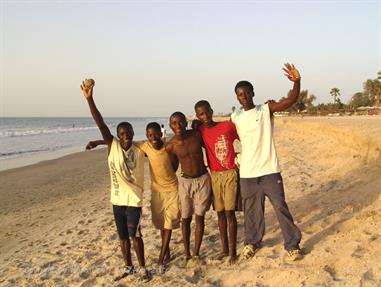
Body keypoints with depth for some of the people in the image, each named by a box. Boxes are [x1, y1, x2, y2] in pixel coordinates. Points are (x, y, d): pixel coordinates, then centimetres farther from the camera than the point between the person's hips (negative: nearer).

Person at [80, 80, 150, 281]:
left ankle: (142, 268, 15)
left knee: (135, 235, -1)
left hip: (134, 199, -1)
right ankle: (128, 266, 29)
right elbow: (101, 125, -17)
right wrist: (89, 99, -25)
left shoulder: (139, 152, -4)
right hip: (117, 199, 1)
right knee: (123, 236, 13)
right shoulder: (112, 146, -7)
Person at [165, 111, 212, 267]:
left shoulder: (197, 135, -10)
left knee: (199, 217, 3)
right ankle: (187, 254, 18)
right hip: (185, 181, 0)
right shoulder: (170, 146, -11)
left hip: (203, 179, 0)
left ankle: (196, 254, 13)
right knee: (185, 219, 5)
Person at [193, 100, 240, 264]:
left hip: (230, 173, -3)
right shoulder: (199, 131, 3)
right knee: (220, 213, 9)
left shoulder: (228, 125, -3)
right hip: (214, 175, 3)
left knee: (229, 212, -5)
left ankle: (233, 251, 3)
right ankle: (224, 249, 19)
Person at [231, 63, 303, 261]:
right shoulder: (235, 117, 5)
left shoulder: (266, 110, -5)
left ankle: (292, 245, 15)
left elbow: (291, 100, -19)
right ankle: (252, 242, 34)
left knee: (280, 207, 1)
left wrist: (297, 81, -35)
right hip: (247, 173, 3)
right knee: (251, 210, 15)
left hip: (269, 170, -3)